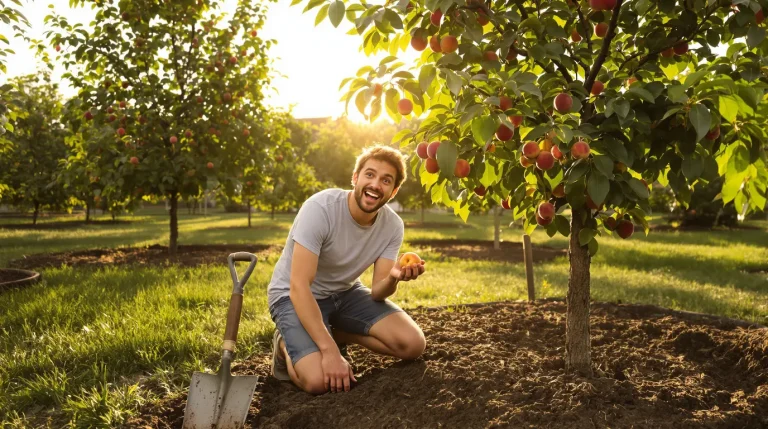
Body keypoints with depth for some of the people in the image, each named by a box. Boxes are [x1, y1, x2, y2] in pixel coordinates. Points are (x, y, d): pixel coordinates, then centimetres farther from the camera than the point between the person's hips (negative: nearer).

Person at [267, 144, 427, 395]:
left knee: (413, 345, -11)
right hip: (294, 296, -5)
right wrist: (329, 350, -35)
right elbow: (299, 287, -30)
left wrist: (393, 278, -34)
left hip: (344, 292, 5)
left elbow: (377, 292, -10)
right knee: (318, 381, -28)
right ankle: (286, 345, 5)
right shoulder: (320, 209, -28)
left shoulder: (393, 226, -12)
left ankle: (336, 333, 9)